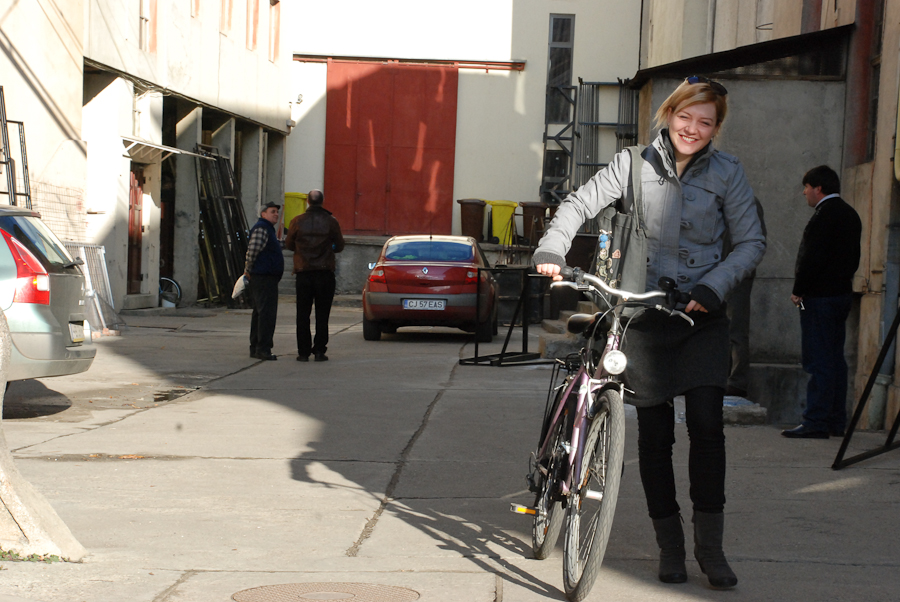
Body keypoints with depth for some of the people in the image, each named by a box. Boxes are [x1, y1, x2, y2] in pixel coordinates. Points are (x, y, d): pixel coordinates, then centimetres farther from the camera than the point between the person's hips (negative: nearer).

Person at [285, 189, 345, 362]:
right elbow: (339, 246, 4)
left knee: (303, 314, 5)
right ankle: (319, 351, 2)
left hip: (303, 272, 0)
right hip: (325, 273, 0)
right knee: (322, 314, 6)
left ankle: (303, 352, 2)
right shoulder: (331, 222, -3)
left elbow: (288, 244, 7)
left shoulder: (298, 221, -2)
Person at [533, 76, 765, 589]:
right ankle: (670, 544, 16)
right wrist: (551, 251, -12)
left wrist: (712, 288, -14)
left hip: (703, 317, -1)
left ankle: (710, 544, -1)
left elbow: (752, 243, -1)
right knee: (655, 433, 4)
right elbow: (580, 205, 4)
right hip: (644, 315, 1)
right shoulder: (635, 164, 0)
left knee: (706, 423, -12)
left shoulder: (727, 173, -1)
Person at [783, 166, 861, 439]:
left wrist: (799, 291, -11)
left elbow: (812, 257, -19)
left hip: (820, 296, -10)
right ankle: (836, 421, 16)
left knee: (819, 361, -9)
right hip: (842, 293, 10)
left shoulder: (825, 214, -15)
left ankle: (816, 422, -9)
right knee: (835, 359, 12)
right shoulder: (850, 214, 15)